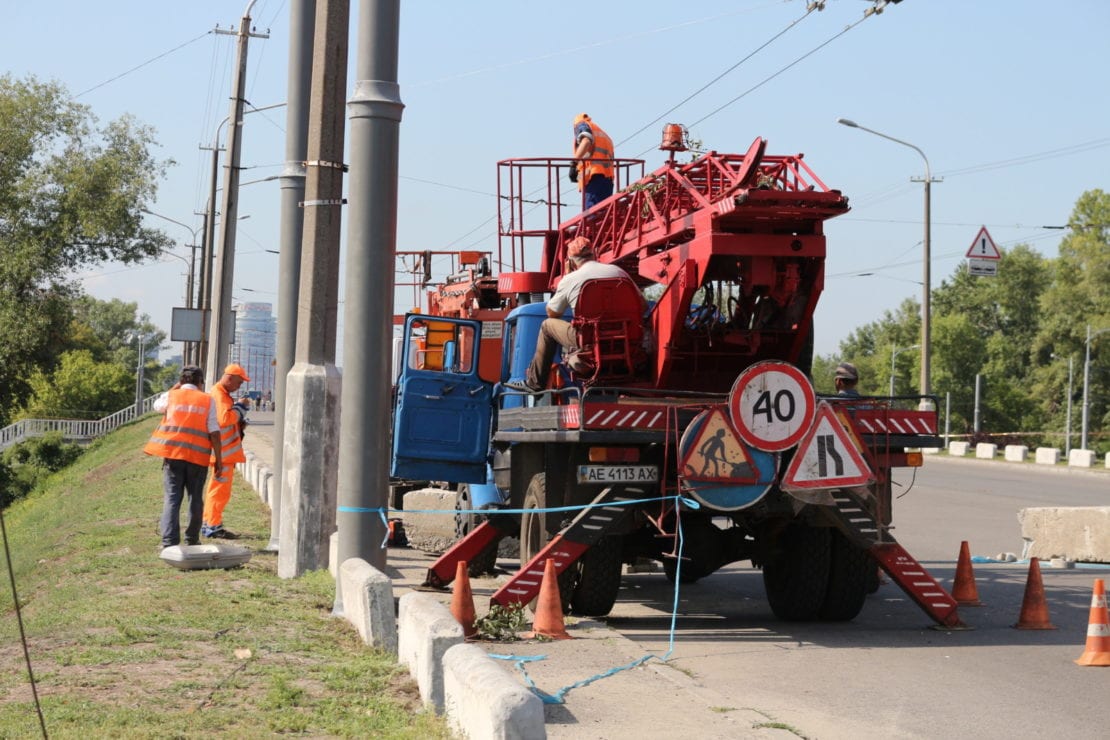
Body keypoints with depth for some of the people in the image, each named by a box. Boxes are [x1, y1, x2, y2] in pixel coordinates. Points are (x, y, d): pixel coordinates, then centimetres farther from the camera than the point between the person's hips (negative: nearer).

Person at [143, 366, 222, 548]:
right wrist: (218, 458, 2)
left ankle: (169, 541, -13)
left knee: (172, 498, -1)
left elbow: (157, 405, 29)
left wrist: (175, 387, 30)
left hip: (173, 453, 0)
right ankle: (192, 540, 22)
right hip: (198, 456, 0)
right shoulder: (207, 400, 2)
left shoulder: (172, 396, 5)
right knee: (195, 499, 14)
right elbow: (214, 432, -2)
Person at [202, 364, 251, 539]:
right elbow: (224, 418, -28)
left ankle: (210, 524, 23)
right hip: (224, 452, -11)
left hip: (226, 452, 11)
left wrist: (240, 422, 7)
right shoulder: (218, 395, -16)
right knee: (220, 489, -6)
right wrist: (240, 407, -16)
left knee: (219, 489, 16)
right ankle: (213, 526, -3)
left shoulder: (223, 394, 18)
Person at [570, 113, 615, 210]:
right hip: (608, 177, 7)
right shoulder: (604, 134, 35)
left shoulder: (581, 124, 13)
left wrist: (574, 164, -18)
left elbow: (586, 141, -9)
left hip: (593, 176, -7)